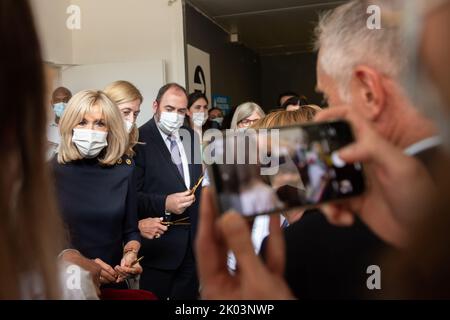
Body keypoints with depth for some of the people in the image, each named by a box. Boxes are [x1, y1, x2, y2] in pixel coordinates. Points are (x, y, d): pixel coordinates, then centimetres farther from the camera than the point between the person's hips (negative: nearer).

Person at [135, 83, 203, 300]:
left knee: (188, 294, 17)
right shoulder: (139, 140, -12)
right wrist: (164, 204, -28)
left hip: (192, 239, 6)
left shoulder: (190, 136, 8)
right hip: (160, 242, -6)